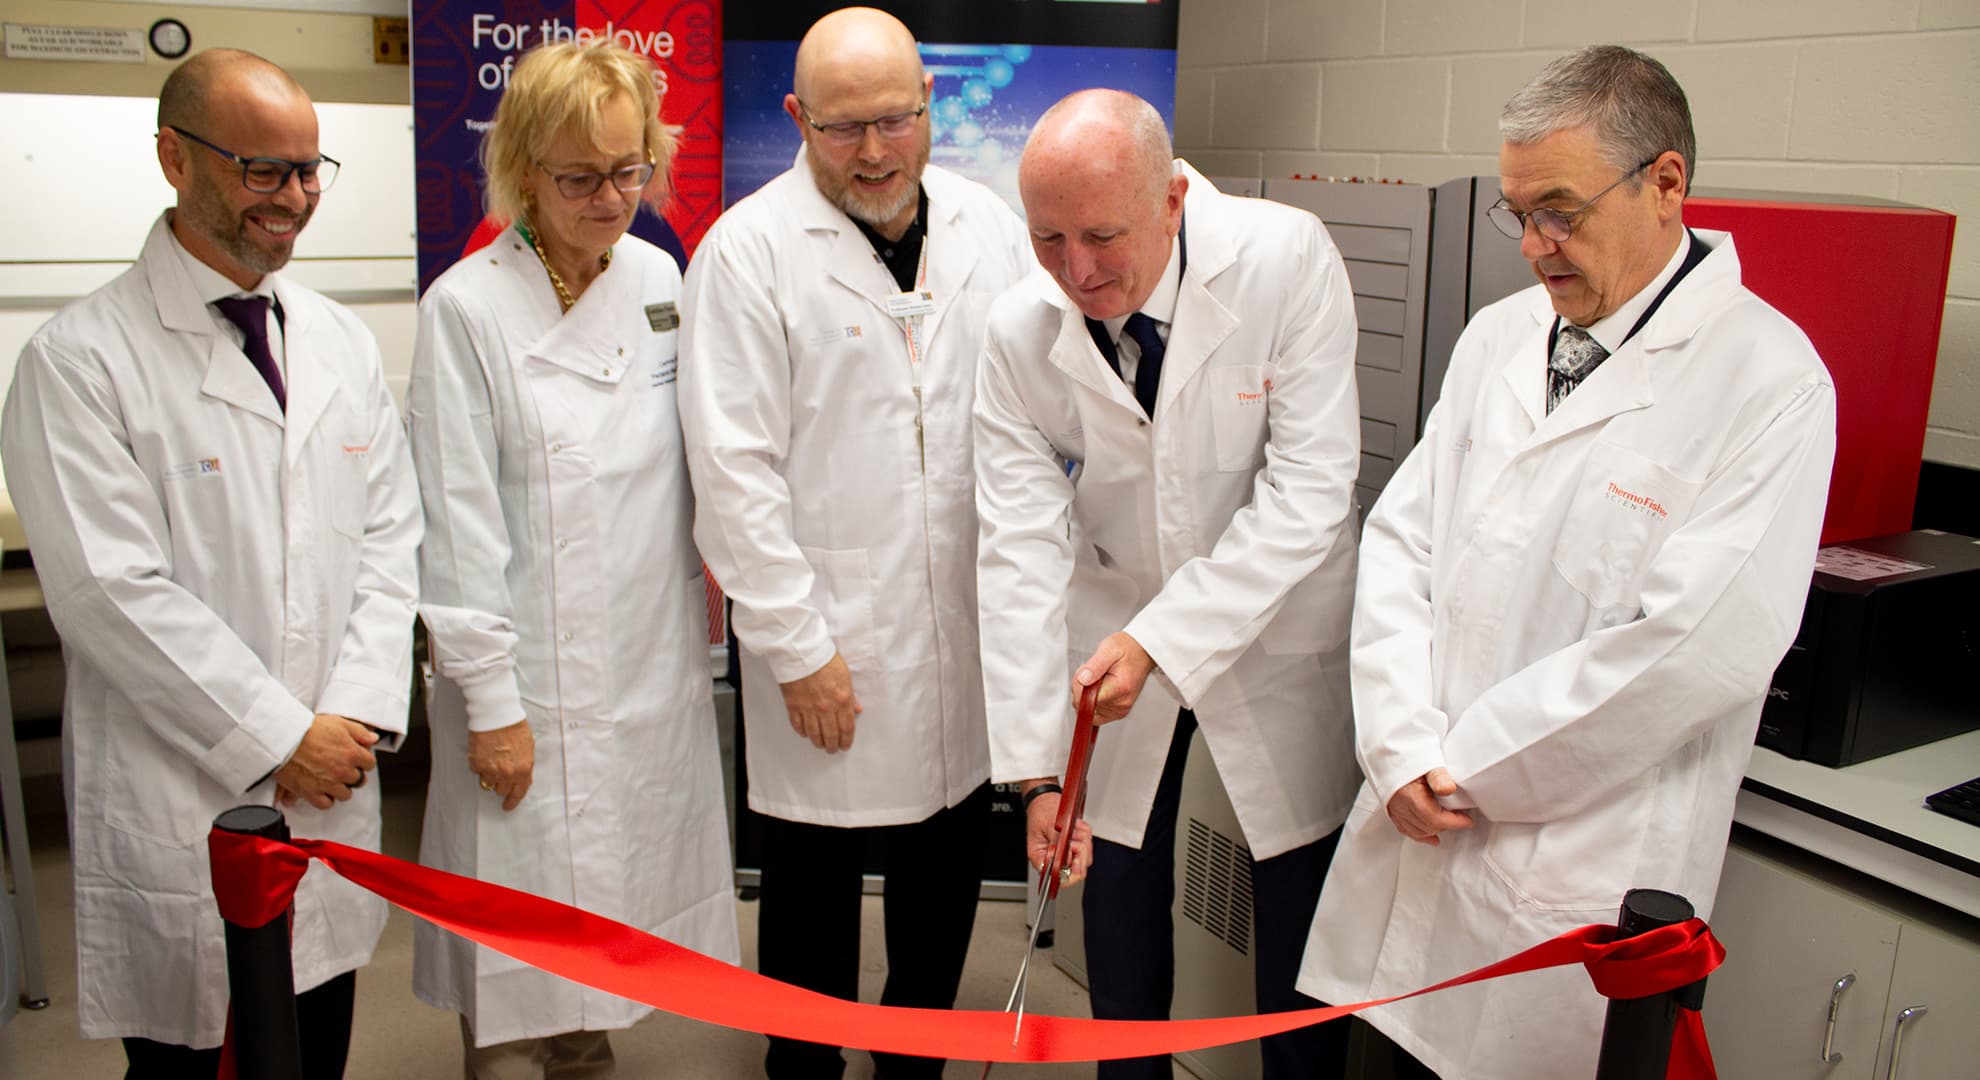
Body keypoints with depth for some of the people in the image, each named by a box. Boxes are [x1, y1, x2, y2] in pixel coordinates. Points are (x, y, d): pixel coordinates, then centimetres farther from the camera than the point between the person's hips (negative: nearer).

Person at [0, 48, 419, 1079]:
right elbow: (112, 590, -15)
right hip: (177, 816, -5)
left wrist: (358, 716, -5)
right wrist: (279, 738, -13)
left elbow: (387, 539, 7)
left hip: (333, 791, 5)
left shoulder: (341, 342, 9)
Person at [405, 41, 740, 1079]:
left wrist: (708, 573, 14)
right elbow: (458, 525, -12)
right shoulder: (468, 308, -12)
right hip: (534, 686, -5)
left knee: (614, 908, 18)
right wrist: (491, 703, -12)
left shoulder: (658, 277, 3)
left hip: (656, 664, 5)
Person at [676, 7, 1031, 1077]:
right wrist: (797, 647, -12)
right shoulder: (748, 250, -8)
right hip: (829, 651, -4)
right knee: (813, 903, 10)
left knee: (946, 892, 18)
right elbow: (735, 473, -11)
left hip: (971, 641, 4)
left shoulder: (989, 225, 5)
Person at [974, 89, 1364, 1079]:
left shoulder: (1288, 260, -22)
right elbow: (1022, 548, -15)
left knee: (1300, 905, 10)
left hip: (1276, 632, -2)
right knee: (1120, 887, 14)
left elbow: (1307, 490, -23)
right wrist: (1036, 767, -19)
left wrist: (1162, 640, -29)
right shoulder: (1019, 333, -15)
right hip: (1112, 640, 2)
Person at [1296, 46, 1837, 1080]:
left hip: (1581, 878, -5)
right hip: (1411, 833, 5)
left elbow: (1698, 646, -19)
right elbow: (1400, 538, 7)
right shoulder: (1497, 337, 9)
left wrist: (1468, 762, -12)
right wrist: (1403, 747, -6)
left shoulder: (1769, 381, -11)